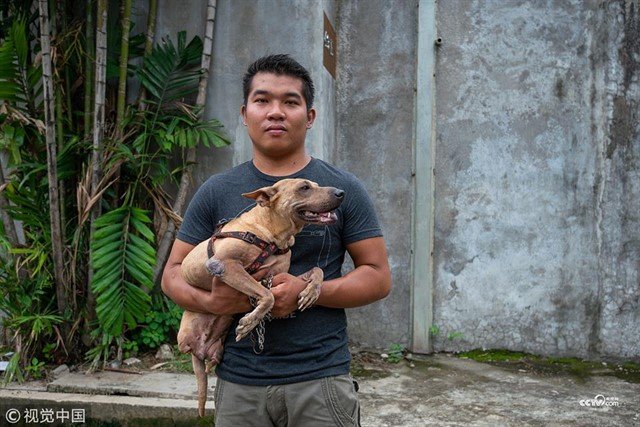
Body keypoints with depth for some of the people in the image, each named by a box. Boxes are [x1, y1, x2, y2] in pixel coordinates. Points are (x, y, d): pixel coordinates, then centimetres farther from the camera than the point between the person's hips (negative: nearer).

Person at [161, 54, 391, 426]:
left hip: (320, 379, -1)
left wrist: (308, 291, -17)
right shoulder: (216, 192, 4)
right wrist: (210, 302, -14)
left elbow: (379, 276, -2)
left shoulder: (343, 189, 0)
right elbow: (173, 272, 7)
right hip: (238, 383, 2)